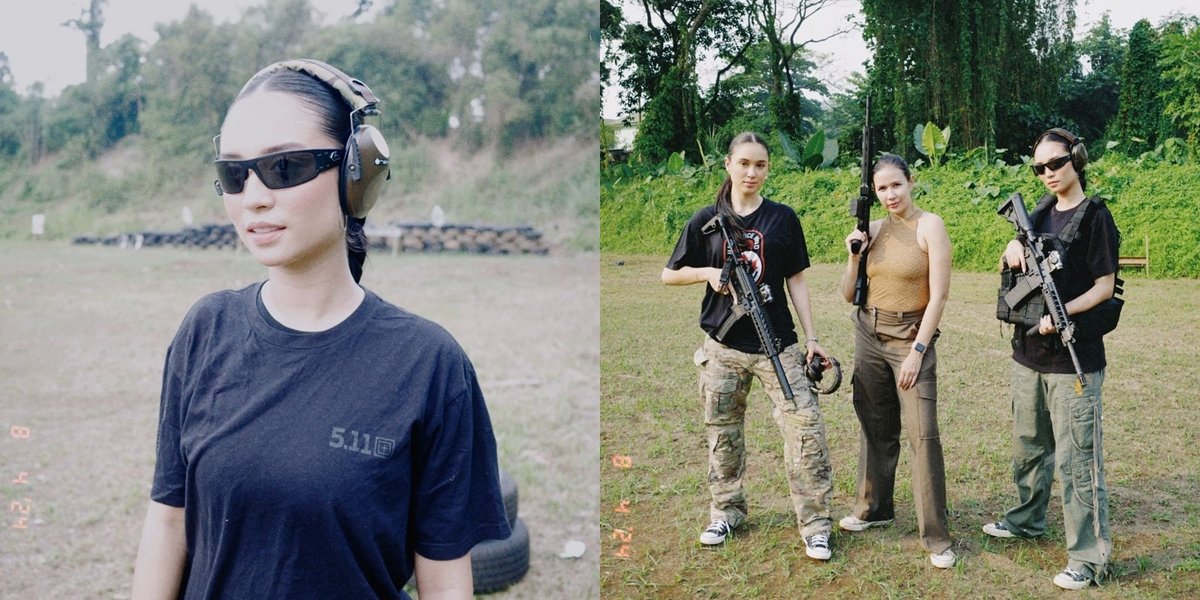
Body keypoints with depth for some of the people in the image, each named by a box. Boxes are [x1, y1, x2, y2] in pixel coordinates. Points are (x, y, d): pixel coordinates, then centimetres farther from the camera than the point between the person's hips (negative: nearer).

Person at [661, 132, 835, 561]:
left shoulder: (783, 218, 3)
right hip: (723, 347, 1)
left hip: (778, 344, -1)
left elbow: (795, 280, 5)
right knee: (723, 433, 11)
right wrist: (709, 273, -10)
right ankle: (726, 512, 30)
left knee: (805, 427, -9)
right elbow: (669, 275, 8)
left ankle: (815, 525, 2)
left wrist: (811, 337, 0)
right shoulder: (707, 220, 3)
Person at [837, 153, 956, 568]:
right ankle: (874, 508, 31)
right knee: (875, 426, 14)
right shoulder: (874, 229, 6)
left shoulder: (930, 225, -8)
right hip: (869, 335, 5)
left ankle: (936, 536, -1)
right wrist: (854, 256, -7)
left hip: (912, 335, -5)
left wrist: (917, 351, -15)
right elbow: (849, 295, 9)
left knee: (923, 434, -9)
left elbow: (938, 295, -13)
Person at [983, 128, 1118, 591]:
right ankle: (1027, 519, 39)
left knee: (1076, 460, -4)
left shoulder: (1094, 216, -9)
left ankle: (1088, 558, 5)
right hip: (1029, 354, 7)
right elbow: (1015, 260, 20)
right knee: (1028, 446, 21)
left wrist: (1061, 313, -26)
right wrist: (1013, 246, -2)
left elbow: (1104, 287, -12)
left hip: (1074, 359, -7)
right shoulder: (1041, 213, 10)